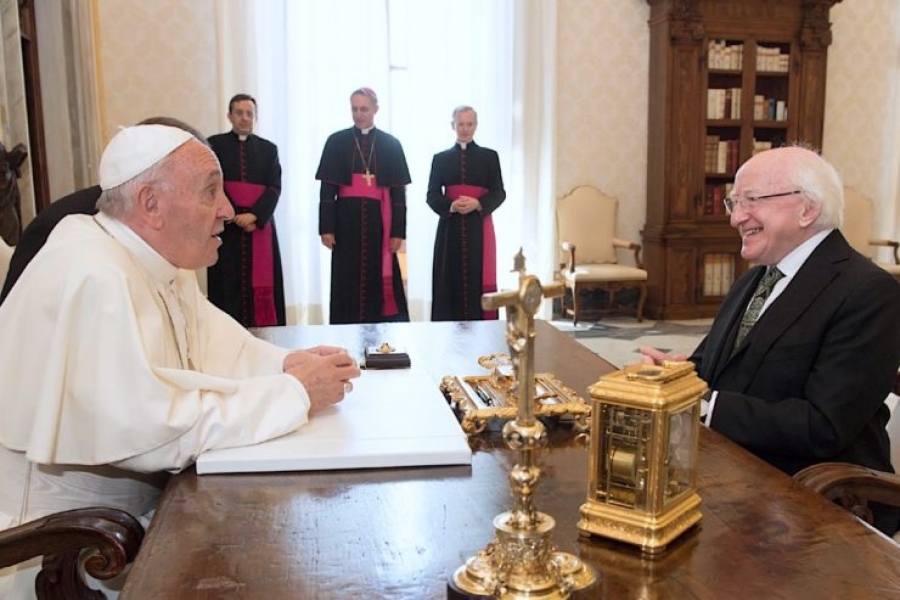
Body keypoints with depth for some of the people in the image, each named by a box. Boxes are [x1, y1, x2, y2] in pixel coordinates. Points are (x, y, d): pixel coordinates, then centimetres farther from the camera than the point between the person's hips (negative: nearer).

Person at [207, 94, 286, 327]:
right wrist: (235, 216, -12)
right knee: (229, 284, -3)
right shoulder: (215, 144, 6)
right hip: (226, 226, -1)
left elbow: (275, 187, 1)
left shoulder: (268, 149, 12)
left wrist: (254, 215, -13)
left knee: (261, 284, 0)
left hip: (260, 225, 2)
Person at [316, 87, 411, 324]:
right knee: (348, 281, 0)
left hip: (378, 219, 0)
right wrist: (326, 227, -6)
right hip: (347, 219, 0)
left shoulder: (391, 144, 7)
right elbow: (327, 189, 3)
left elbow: (398, 192, 4)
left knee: (381, 279, -1)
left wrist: (398, 231, -4)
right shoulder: (336, 141, 6)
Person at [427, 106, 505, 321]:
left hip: (479, 227, -1)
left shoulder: (489, 156, 9)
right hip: (450, 228, 1)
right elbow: (432, 195, 4)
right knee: (451, 281, -2)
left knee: (478, 280, -4)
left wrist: (478, 204, -16)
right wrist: (450, 206, -16)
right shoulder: (440, 158, 10)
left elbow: (499, 193, 3)